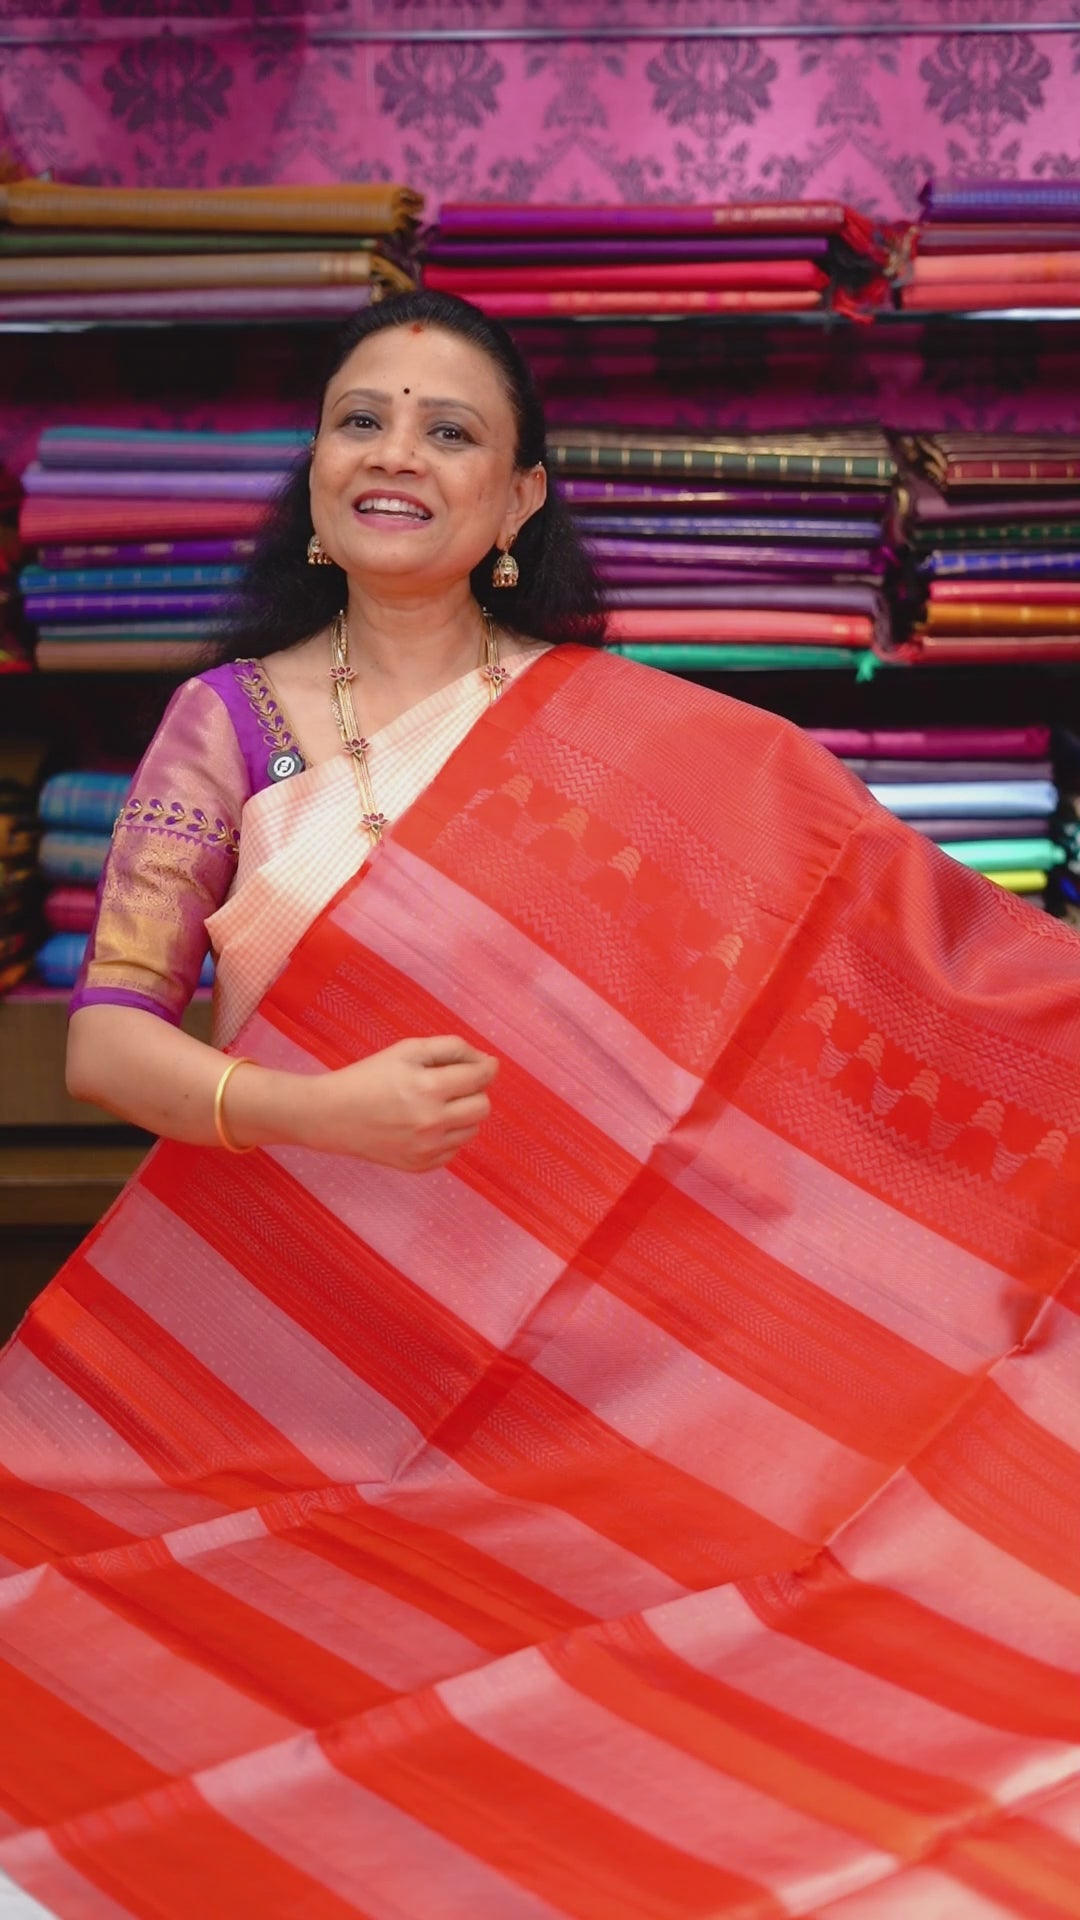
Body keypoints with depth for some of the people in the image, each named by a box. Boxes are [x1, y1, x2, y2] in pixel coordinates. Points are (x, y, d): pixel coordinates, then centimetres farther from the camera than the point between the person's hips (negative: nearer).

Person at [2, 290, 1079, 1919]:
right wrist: (316, 1112, -20)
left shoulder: (646, 740, 0)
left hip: (577, 1360, 0)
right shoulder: (229, 722, 2)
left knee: (539, 1775, 2)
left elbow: (914, 934, -1)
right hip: (287, 1348, 1)